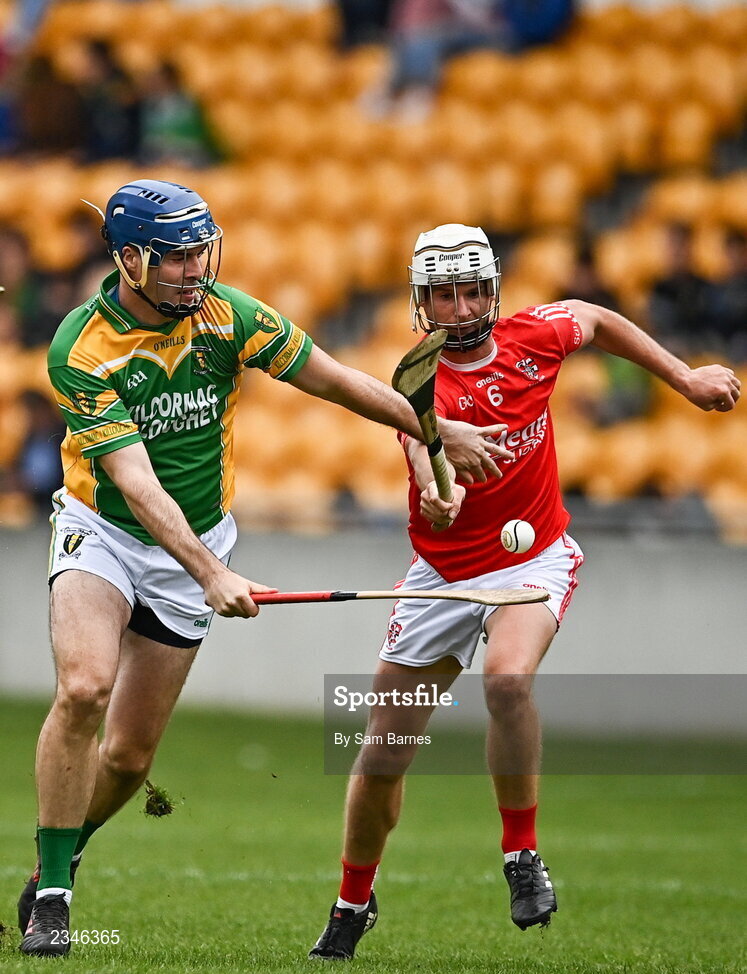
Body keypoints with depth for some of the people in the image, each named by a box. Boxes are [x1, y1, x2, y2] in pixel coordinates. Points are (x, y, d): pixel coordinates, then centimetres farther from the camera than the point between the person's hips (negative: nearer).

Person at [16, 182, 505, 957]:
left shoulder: (226, 314, -11)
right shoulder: (81, 349, -22)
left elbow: (338, 383, 1)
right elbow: (134, 480, -29)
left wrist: (443, 434, 5)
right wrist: (210, 574, -40)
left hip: (197, 542, 3)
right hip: (101, 534, -3)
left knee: (129, 755, 0)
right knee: (83, 689, -28)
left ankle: (58, 858, 28)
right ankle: (51, 896, -18)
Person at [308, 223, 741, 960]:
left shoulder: (533, 336, -8)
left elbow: (598, 321, 15)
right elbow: (425, 439, -42)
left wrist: (684, 378, 13)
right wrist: (437, 489, -64)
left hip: (534, 561, 0)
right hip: (444, 572, 0)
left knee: (507, 678, -33)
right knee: (382, 756, 3)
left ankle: (521, 854, -15)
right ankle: (353, 905, 27)